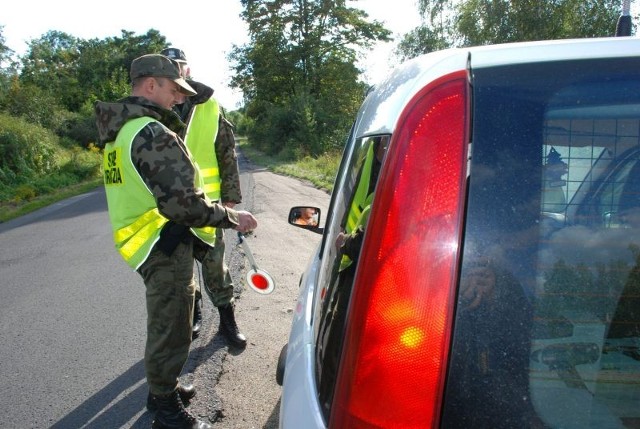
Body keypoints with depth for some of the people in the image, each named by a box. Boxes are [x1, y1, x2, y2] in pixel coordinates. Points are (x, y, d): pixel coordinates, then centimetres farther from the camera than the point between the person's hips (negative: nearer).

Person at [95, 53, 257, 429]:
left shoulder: (122, 130, 11)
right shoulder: (154, 134, -22)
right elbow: (184, 206, -27)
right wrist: (232, 218, -15)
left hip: (147, 243, 10)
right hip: (167, 248, -10)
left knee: (165, 323, 25)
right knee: (170, 331, 5)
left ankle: (163, 389, 43)